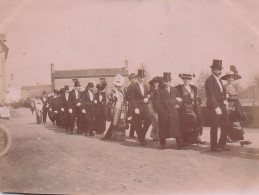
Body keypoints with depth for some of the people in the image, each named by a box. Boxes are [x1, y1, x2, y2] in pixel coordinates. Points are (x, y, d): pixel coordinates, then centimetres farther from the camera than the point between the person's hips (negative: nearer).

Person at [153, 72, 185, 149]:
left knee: (177, 128, -2)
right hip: (163, 115, -3)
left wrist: (178, 104, 1)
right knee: (163, 130, 2)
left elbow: (179, 99, 23)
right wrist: (162, 112, -12)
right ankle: (163, 144, 13)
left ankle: (179, 143, 0)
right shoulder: (158, 92, 1)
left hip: (174, 114, 3)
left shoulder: (174, 90, 14)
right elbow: (156, 104, -5)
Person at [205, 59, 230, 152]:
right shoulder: (209, 80, -12)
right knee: (214, 127, -1)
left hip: (221, 105, 9)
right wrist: (216, 107, -24)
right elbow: (210, 96, -18)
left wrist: (225, 100, 8)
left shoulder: (219, 80, 17)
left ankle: (222, 144, 21)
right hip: (214, 107, -8)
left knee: (226, 124, 9)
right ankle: (214, 147, 9)